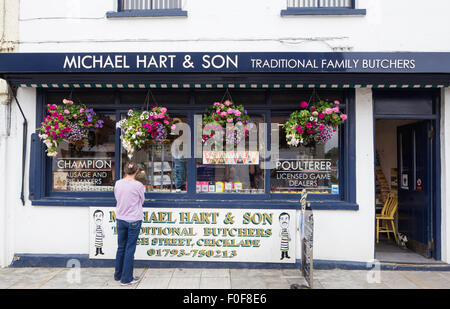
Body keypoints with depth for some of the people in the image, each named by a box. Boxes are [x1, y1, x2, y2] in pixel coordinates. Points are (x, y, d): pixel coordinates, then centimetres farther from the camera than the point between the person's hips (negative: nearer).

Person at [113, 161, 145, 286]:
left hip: (120, 219, 5)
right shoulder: (138, 185, -15)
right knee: (130, 249, 4)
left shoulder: (118, 183, -4)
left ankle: (118, 275, 30)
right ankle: (126, 278, 13)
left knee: (121, 247, 17)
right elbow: (142, 200, 0)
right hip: (134, 220, -4)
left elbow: (117, 197, 11)